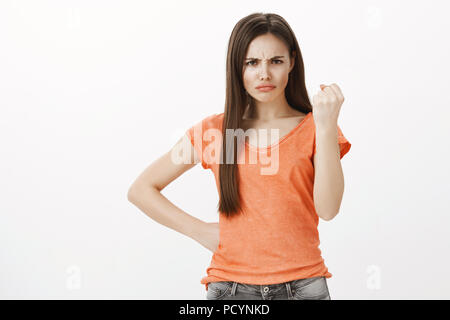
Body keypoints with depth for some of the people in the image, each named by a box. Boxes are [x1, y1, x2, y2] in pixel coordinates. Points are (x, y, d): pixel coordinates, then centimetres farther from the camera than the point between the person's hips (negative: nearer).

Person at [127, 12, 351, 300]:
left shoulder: (312, 128, 2)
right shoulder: (214, 130, 4)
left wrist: (326, 124, -15)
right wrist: (201, 231, -1)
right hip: (231, 285, 1)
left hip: (302, 285, 0)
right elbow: (141, 190, 7)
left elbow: (328, 209, -12)